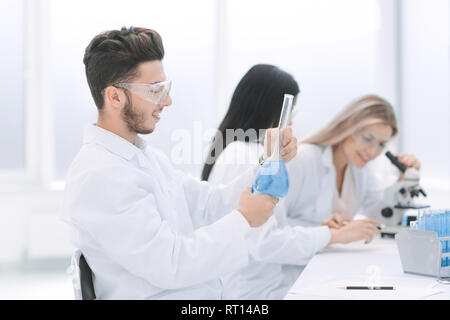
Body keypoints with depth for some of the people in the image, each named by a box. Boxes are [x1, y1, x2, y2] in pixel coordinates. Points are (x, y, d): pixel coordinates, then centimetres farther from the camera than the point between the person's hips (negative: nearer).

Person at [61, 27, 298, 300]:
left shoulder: (148, 157, 13)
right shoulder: (98, 176, -17)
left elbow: (210, 205, 11)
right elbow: (168, 265, -20)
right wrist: (242, 220, -12)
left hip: (207, 296, 8)